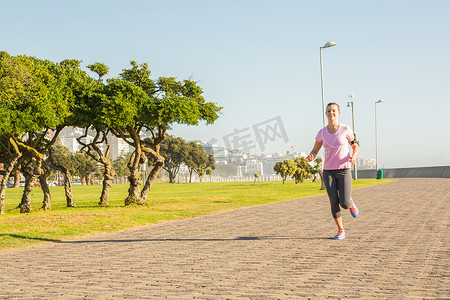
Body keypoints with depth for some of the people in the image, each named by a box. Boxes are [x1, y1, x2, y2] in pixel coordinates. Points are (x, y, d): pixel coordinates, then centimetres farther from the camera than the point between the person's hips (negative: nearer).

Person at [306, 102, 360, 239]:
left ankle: (350, 203, 27)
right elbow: (315, 151, 11)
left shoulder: (346, 130, -5)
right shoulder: (322, 133, 2)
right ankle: (340, 230, 9)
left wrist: (353, 156, -15)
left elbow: (356, 146, 7)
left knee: (344, 204, -13)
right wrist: (310, 157, -13)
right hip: (328, 171, 2)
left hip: (344, 170, -2)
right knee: (334, 202, -10)